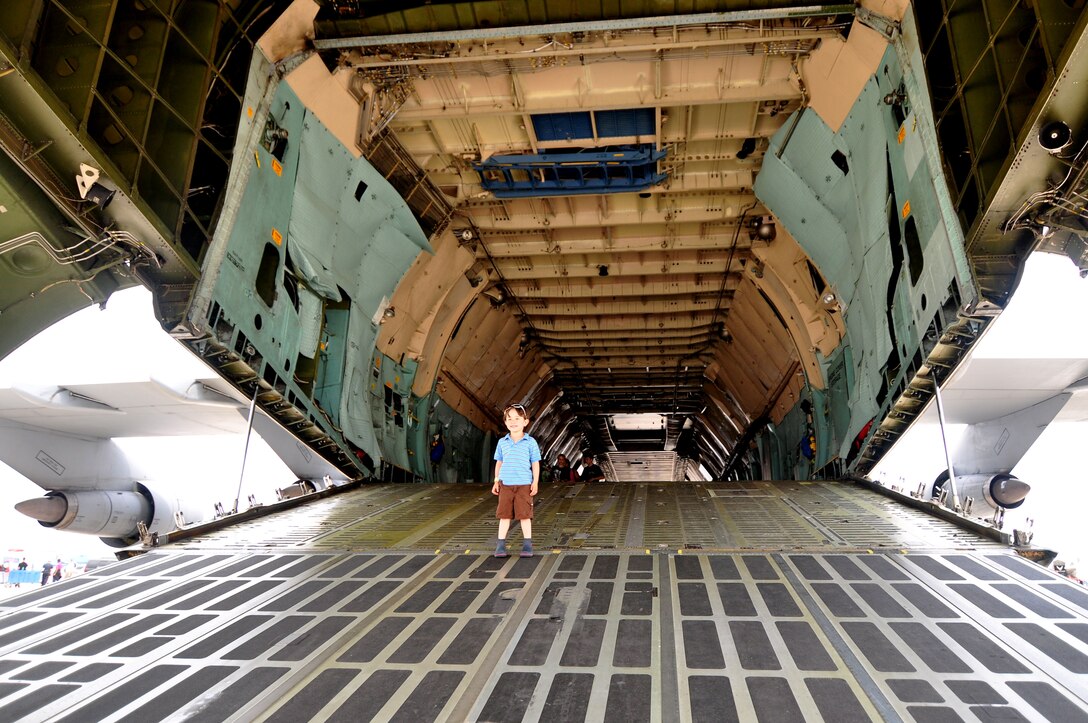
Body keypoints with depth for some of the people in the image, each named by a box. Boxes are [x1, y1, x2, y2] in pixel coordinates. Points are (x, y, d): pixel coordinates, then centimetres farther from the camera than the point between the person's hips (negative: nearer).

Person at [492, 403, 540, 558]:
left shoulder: (530, 442, -2)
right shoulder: (502, 442, 6)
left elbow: (535, 464, 2)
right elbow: (499, 462, 14)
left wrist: (535, 482, -3)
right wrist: (496, 481, 11)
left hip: (524, 484, -2)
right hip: (505, 484, 2)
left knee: (525, 515, 3)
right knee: (504, 515, 6)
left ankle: (527, 544, 13)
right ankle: (501, 545, 13)